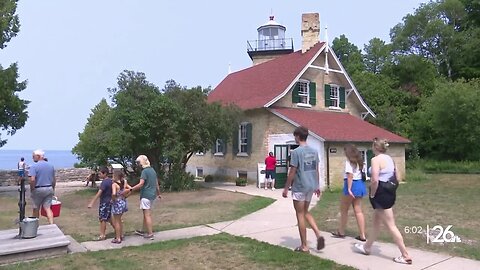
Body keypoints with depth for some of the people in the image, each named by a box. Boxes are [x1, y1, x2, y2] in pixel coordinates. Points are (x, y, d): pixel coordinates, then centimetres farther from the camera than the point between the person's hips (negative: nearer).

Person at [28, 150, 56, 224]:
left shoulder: (34, 166, -11)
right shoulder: (51, 166, 7)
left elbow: (32, 180, -21)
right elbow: (54, 180, 12)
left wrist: (32, 190, -9)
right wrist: (53, 189, 20)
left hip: (38, 189, -4)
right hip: (49, 189, 4)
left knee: (36, 208, 13)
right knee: (47, 208, 2)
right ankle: (52, 224, -9)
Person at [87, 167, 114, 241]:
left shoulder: (104, 182, -19)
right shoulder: (111, 181, 7)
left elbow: (99, 193, -25)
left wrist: (92, 203, -27)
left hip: (104, 203, -9)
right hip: (110, 202, 9)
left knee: (102, 219, 2)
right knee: (109, 218, 17)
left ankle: (102, 235, 10)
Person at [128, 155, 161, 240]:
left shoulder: (145, 171, -13)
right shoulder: (153, 170, 12)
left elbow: (141, 184, -20)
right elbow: (157, 184, 18)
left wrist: (131, 189, -16)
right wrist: (158, 194, 27)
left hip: (146, 195, -9)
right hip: (152, 195, 9)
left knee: (147, 215, -2)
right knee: (146, 214, 19)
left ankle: (150, 234, 2)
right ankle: (144, 231, 28)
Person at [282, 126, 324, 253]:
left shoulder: (296, 152, -14)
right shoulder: (314, 151, 6)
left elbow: (292, 172, -14)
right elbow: (316, 170, 12)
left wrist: (286, 188, -6)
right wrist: (317, 186, 21)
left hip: (299, 187, -7)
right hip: (311, 186, 7)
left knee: (300, 215, 4)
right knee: (306, 212, 22)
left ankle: (304, 246, 11)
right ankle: (318, 235, 6)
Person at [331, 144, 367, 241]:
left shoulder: (349, 160, -10)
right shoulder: (358, 160, 13)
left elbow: (350, 175, -18)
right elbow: (362, 172, 11)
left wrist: (349, 189, -21)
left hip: (352, 184, -8)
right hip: (360, 184, 8)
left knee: (344, 209, 8)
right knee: (358, 211, 9)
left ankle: (341, 232, 20)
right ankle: (362, 235, 8)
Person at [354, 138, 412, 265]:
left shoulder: (376, 159, -17)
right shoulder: (390, 158, 11)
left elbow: (375, 180, -25)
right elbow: (397, 178, 15)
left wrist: (372, 194, -12)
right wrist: (390, 187, 17)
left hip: (381, 194, -10)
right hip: (390, 193, 10)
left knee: (391, 226, -1)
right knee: (376, 222, 20)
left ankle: (406, 256, 6)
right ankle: (367, 247, 34)